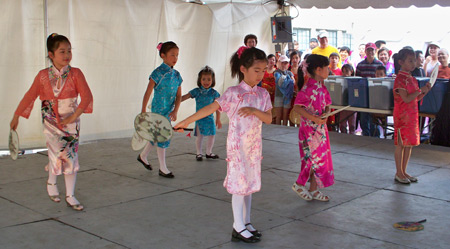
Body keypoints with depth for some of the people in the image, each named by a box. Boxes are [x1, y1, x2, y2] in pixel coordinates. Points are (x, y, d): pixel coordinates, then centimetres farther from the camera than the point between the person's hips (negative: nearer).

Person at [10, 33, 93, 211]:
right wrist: (16, 117, 9)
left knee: (71, 156, 2)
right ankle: (51, 183, 26)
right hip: (51, 121, -1)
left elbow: (87, 96, -16)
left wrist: (73, 116, -23)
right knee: (57, 153, -7)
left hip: (71, 122, 1)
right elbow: (29, 96, 5)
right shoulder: (43, 76, -2)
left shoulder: (75, 74, -6)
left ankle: (70, 196, 13)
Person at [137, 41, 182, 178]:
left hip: (169, 110, 7)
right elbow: (148, 93, -11)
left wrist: (175, 111, -9)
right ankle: (163, 169, 7)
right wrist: (143, 112, -11)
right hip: (158, 109, -7)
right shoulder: (158, 72, -12)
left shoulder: (176, 75, 6)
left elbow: (179, 95, 5)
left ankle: (143, 156, 40)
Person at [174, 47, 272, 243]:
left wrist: (255, 111, -23)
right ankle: (239, 228, 8)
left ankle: (246, 222, 26)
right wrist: (186, 121, -15)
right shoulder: (233, 93, -12)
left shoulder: (263, 94, 2)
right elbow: (210, 108, -13)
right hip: (237, 144, -5)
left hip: (254, 146, 5)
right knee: (239, 183, -1)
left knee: (249, 182, 13)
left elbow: (268, 118, -3)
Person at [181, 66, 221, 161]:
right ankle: (199, 153, 14)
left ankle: (208, 152, 24)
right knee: (199, 136, -1)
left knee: (211, 135, 6)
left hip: (210, 118, 2)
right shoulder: (196, 91, -4)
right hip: (199, 118, -2)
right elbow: (183, 97, -1)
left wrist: (218, 119, 7)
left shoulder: (214, 93, -2)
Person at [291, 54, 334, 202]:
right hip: (309, 128, -9)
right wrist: (314, 118, -28)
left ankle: (314, 190, 22)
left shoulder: (322, 87, 9)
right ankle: (299, 184, 14)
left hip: (320, 128, 9)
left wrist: (326, 114, -7)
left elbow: (327, 104, 15)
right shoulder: (308, 88, -18)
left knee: (321, 158, 12)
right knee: (315, 159, -3)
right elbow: (297, 107, -22)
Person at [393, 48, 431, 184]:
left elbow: (416, 98, 18)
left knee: (409, 144, 11)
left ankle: (404, 171, 21)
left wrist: (425, 91, 3)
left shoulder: (412, 79, 13)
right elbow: (406, 98, -21)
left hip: (412, 115, 8)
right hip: (402, 116, -8)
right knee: (401, 144, -1)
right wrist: (421, 90, -14)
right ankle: (399, 173, 9)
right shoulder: (400, 79, -14)